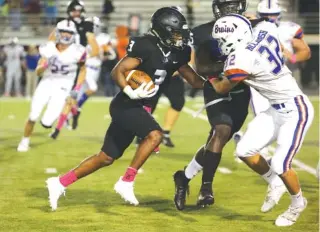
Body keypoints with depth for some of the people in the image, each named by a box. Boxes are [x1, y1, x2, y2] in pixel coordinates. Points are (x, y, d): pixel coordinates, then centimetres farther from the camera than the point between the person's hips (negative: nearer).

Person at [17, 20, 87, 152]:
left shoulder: (77, 51, -10)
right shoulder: (48, 49, -5)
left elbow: (83, 70, 8)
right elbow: (38, 72, -1)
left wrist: (77, 89, 1)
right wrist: (45, 65, -23)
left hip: (62, 87, -2)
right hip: (46, 83, 2)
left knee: (46, 123, -11)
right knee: (33, 117, -4)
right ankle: (25, 141, 22)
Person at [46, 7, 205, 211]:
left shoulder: (175, 54, 8)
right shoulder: (146, 47, -17)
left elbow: (195, 80, 15)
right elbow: (117, 71, -20)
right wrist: (131, 92, -34)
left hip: (136, 108, 9)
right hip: (125, 106, -9)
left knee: (107, 158, 12)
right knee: (155, 135, -27)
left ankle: (60, 183, 20)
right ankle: (126, 182, -18)